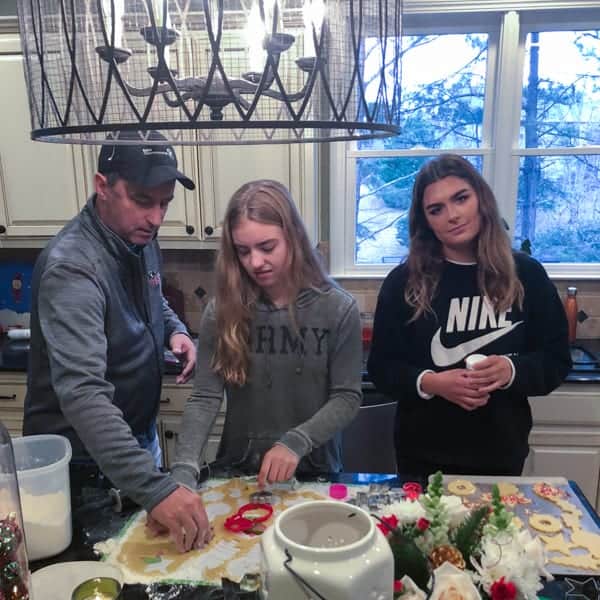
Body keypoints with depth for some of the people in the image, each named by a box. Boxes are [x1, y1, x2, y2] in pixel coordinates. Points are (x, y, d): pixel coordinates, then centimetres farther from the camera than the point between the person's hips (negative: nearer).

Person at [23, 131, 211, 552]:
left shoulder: (140, 238, -4)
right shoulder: (71, 268, -30)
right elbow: (83, 394, -40)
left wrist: (175, 329, -7)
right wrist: (155, 489, -47)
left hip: (141, 436, 8)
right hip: (84, 460, -7)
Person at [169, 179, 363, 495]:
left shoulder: (338, 308, -10)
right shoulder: (222, 312, -6)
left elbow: (347, 397, -9)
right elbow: (205, 398, -9)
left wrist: (296, 442, -23)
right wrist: (184, 468, -23)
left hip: (313, 472, -1)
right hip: (237, 471, 1)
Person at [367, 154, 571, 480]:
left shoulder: (526, 275, -3)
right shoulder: (403, 282, -6)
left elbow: (557, 360, 0)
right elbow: (380, 367, -5)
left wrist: (512, 371, -20)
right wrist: (428, 382, -23)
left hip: (501, 452, 1)